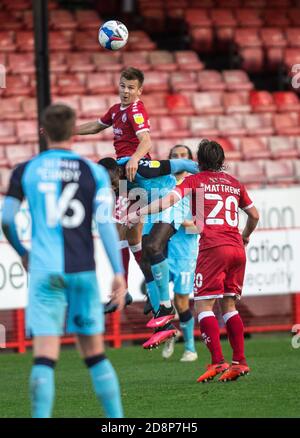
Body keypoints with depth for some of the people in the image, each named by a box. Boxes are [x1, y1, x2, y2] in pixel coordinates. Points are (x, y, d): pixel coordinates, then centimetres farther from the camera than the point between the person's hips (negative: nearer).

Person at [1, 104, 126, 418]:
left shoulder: (25, 171, 4)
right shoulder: (94, 172, 4)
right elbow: (105, 224, -3)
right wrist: (118, 273, -2)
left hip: (44, 271, -1)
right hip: (82, 271, 1)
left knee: (44, 357, -7)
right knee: (95, 354, 13)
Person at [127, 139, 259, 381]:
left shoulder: (195, 180, 5)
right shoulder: (234, 183, 19)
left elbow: (170, 199, -9)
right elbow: (254, 215, 26)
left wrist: (138, 213, -5)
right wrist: (245, 236, 45)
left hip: (213, 247, -5)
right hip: (237, 248, 5)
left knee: (203, 305, -3)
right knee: (229, 305, 13)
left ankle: (218, 361, -15)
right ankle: (240, 361, 5)